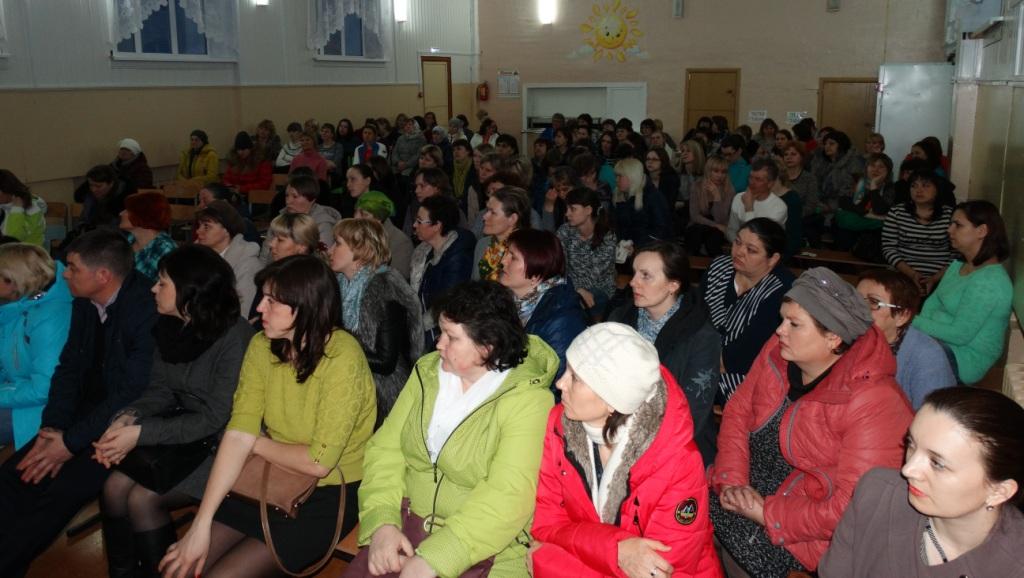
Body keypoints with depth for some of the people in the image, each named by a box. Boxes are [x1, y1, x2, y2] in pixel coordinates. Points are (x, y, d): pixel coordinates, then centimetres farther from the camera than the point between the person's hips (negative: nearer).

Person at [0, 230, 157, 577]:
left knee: (63, 489, -22)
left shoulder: (146, 310, -23)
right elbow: (69, 367, 7)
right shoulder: (85, 302, 3)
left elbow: (133, 391, -25)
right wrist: (52, 427, -7)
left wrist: (72, 441, -19)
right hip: (89, 412, 8)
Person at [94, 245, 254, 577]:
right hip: (183, 431, 7)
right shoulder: (170, 327, 3)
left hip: (219, 444, -7)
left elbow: (217, 419, -22)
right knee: (114, 487, -7)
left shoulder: (235, 338, -22)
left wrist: (141, 433, -24)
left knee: (143, 499, -14)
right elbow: (160, 391, 6)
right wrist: (128, 418, -15)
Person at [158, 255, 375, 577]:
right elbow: (237, 435, -11)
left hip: (330, 494, -5)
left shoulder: (342, 358, -23)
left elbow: (318, 463, -22)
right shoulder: (262, 346, -4)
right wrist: (201, 525, -16)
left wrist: (258, 443, -6)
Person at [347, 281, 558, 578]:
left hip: (484, 547, -4)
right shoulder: (428, 371, 5)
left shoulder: (528, 400, -13)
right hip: (407, 524, 4)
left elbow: (508, 497, -20)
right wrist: (382, 522, -12)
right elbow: (386, 448, 3)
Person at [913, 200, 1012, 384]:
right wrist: (924, 324, -8)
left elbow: (960, 335, -23)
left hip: (966, 360, -9)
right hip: (940, 339, 9)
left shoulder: (989, 281, -23)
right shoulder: (959, 265, 8)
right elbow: (933, 301, 12)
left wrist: (916, 323, -17)